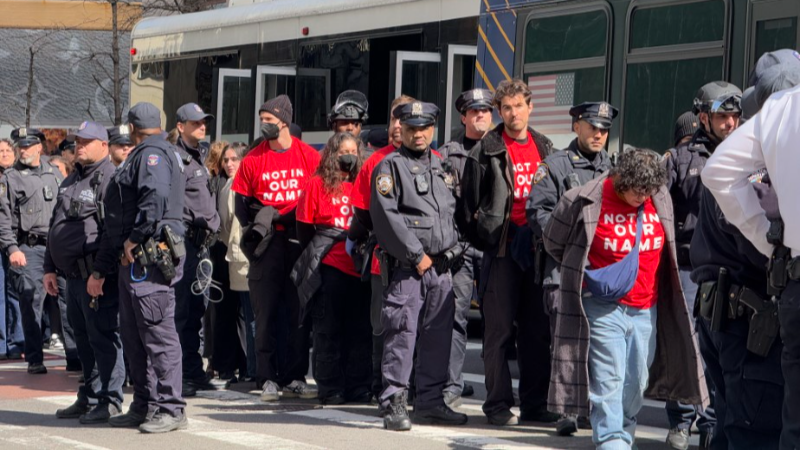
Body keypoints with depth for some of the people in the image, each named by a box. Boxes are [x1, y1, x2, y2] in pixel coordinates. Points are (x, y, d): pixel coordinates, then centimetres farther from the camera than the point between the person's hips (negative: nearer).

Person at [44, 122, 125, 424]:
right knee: (83, 339, 15)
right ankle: (89, 399, 23)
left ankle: (109, 401, -1)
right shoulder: (71, 182, 20)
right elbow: (55, 228, 25)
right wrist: (50, 268, 20)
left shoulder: (109, 180, -10)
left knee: (102, 337, -6)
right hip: (74, 275, 9)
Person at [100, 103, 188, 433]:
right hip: (134, 260, 11)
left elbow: (156, 197, -27)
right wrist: (100, 269, 26)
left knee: (158, 333, -9)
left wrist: (135, 238, -21)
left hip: (150, 257, -11)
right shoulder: (141, 157, 25)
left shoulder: (152, 154, -6)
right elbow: (118, 220, 27)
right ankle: (144, 406, 18)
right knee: (133, 335, 12)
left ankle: (170, 409, -9)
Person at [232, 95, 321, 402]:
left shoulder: (309, 157, 3)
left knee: (299, 310, 1)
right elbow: (242, 204, 9)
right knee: (266, 310, -2)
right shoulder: (254, 160, 5)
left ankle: (295, 378, 7)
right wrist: (257, 225, -7)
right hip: (268, 242, 0)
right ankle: (269, 379, 1)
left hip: (299, 240, 0)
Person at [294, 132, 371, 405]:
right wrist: (314, 258, 3)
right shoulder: (318, 184, 2)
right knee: (329, 330, 1)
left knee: (361, 331, 4)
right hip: (329, 267, -3)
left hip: (360, 267, 3)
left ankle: (359, 388, 11)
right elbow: (304, 226, 4)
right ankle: (330, 390, 6)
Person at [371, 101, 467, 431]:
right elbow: (387, 216, -13)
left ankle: (430, 402, 16)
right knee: (402, 333, -10)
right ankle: (394, 404, -8)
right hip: (406, 267, -6)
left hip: (441, 266, 6)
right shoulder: (390, 167, -3)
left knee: (438, 335, 8)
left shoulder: (443, 166, 17)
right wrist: (417, 255, -14)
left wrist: (452, 250, 10)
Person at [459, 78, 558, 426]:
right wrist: (480, 238, -2)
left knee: (538, 330, 7)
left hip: (538, 248, 4)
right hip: (502, 248, -4)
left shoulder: (545, 148, 13)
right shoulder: (487, 150, -2)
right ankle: (498, 404, 4)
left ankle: (535, 403, 13)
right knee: (499, 329, -1)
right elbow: (470, 200, 0)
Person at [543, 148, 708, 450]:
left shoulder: (661, 200, 2)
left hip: (646, 309, 5)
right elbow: (553, 242, 4)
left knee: (636, 381, 9)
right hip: (604, 308, -5)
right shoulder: (585, 202, -12)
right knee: (608, 378, -11)